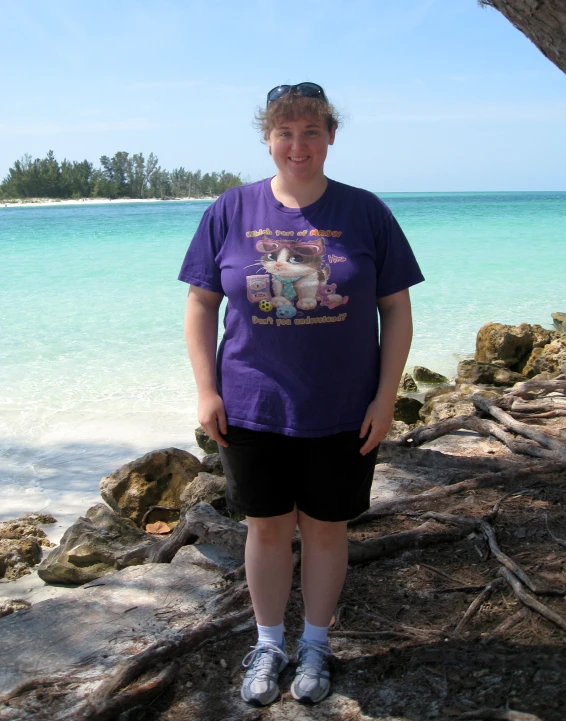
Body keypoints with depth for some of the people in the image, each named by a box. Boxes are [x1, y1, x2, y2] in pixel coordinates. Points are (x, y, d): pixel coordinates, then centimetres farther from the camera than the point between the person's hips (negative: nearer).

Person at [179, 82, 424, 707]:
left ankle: (315, 646, 34)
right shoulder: (230, 212, 0)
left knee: (324, 529, 13)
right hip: (252, 411, 1)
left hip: (344, 414, 0)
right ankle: (269, 646, 34)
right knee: (267, 529, 12)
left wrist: (385, 397, -5)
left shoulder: (366, 213, -2)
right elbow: (201, 305, 3)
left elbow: (397, 310, 0)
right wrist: (207, 391, -4)